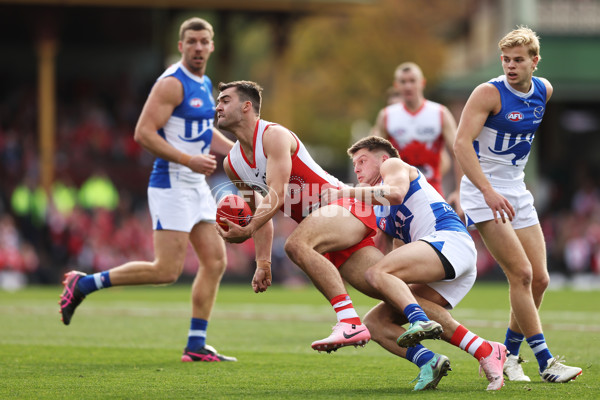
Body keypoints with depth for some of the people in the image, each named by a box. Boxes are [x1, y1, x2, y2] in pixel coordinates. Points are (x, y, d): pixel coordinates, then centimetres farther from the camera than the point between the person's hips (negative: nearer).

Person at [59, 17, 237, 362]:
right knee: (167, 270, -13)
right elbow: (144, 133, -20)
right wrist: (188, 160, -22)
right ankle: (84, 284, -1)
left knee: (215, 261, 4)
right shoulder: (172, 84, -14)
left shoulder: (205, 85, 14)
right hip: (172, 186, -9)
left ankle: (197, 346, 8)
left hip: (196, 187, 9)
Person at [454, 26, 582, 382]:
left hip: (517, 192, 7)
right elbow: (462, 143, -24)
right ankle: (546, 363, -14)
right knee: (521, 274, -16)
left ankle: (508, 356, 18)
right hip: (484, 192, -7)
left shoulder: (545, 91, 4)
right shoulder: (489, 92, -16)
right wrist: (487, 190, -35)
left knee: (539, 279, 3)